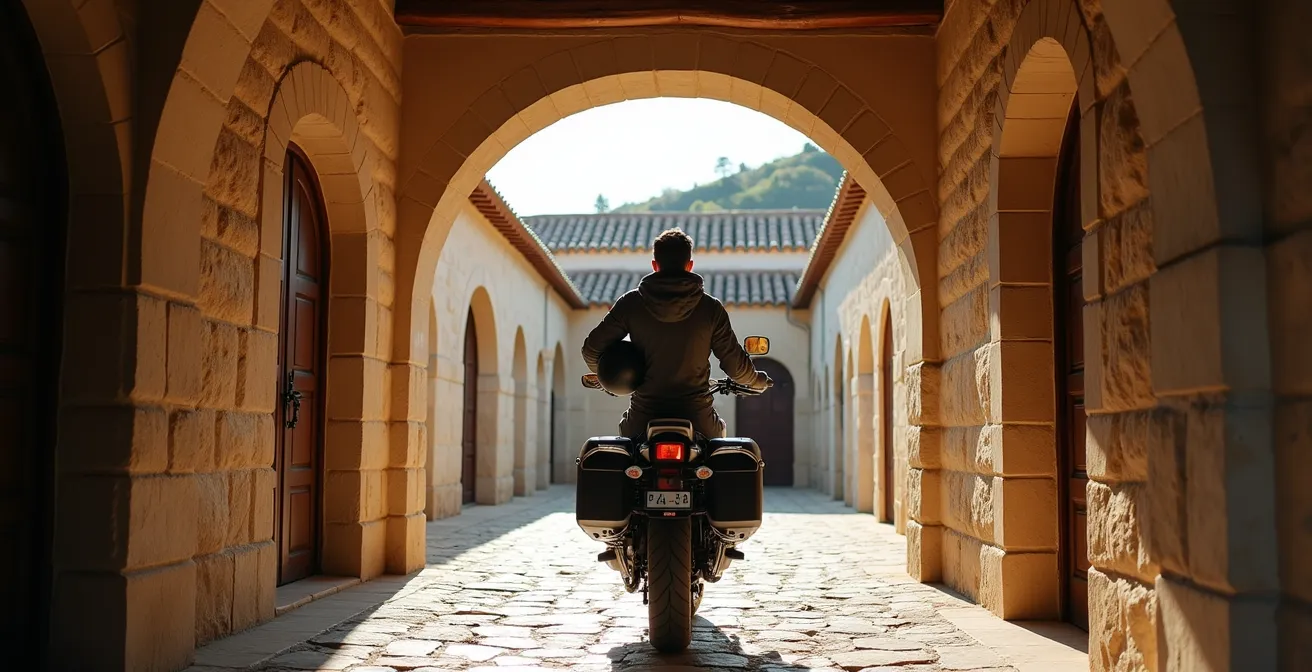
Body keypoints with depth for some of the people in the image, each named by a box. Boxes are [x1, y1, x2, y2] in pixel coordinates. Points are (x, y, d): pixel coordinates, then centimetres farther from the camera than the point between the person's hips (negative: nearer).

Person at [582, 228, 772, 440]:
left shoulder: (630, 303, -1)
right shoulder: (710, 307, -3)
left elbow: (592, 349, 1)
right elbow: (734, 363, 0)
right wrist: (758, 381, 21)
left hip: (643, 417, 0)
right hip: (697, 418, 0)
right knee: (717, 430, 31)